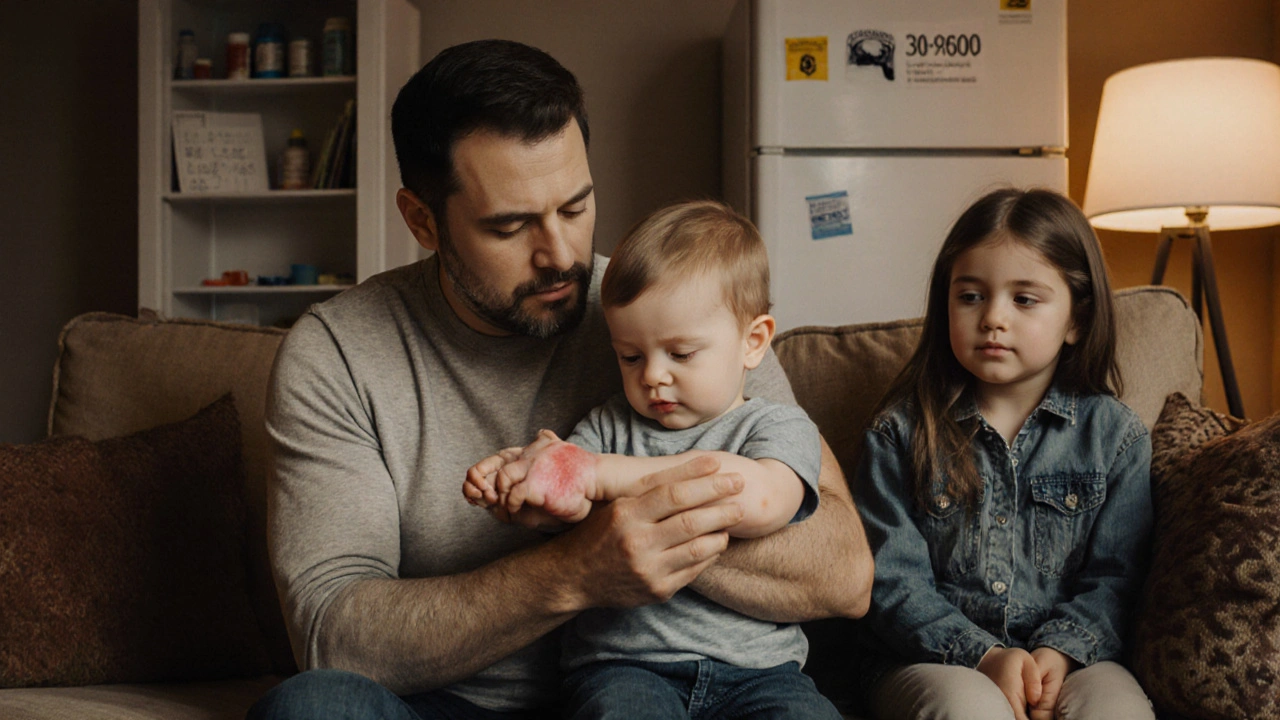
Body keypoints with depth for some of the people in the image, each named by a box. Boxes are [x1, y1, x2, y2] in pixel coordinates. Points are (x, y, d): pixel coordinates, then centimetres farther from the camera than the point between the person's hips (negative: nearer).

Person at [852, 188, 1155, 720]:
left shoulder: (1115, 435, 7)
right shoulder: (903, 431, 2)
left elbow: (1113, 575, 3)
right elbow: (890, 580, -3)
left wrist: (1059, 650, -15)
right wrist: (981, 654, -16)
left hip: (1069, 658, 2)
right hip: (935, 660, -1)